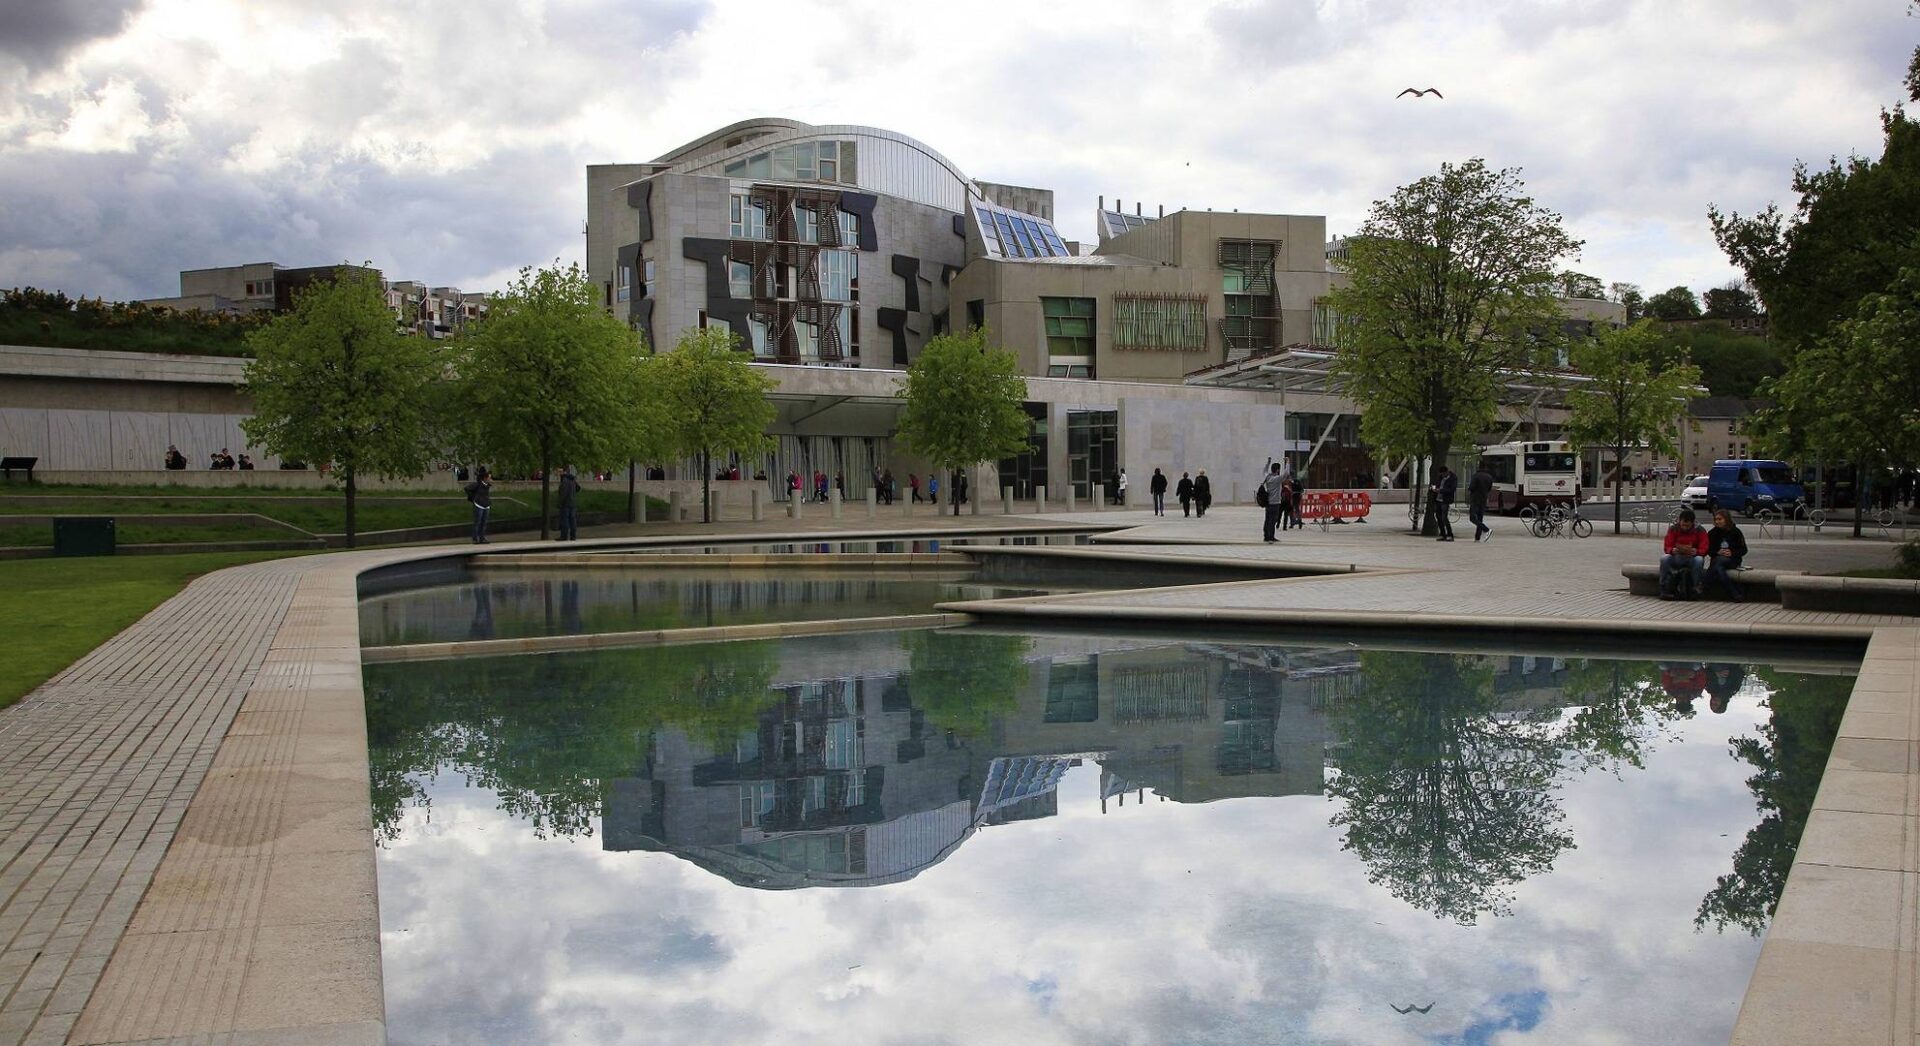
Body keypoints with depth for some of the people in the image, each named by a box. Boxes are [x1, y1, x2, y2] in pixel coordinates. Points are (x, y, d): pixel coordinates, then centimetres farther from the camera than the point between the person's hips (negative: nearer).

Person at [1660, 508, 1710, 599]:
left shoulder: (1700, 531, -5)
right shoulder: (1673, 529, -2)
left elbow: (1704, 550, -13)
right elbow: (1666, 548, -9)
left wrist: (1695, 551, -36)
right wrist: (1673, 550, -33)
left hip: (1692, 558, -1)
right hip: (1676, 558, 1)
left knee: (1699, 560, -35)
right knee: (1664, 558, -30)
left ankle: (1694, 591, -26)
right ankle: (1665, 590, -27)